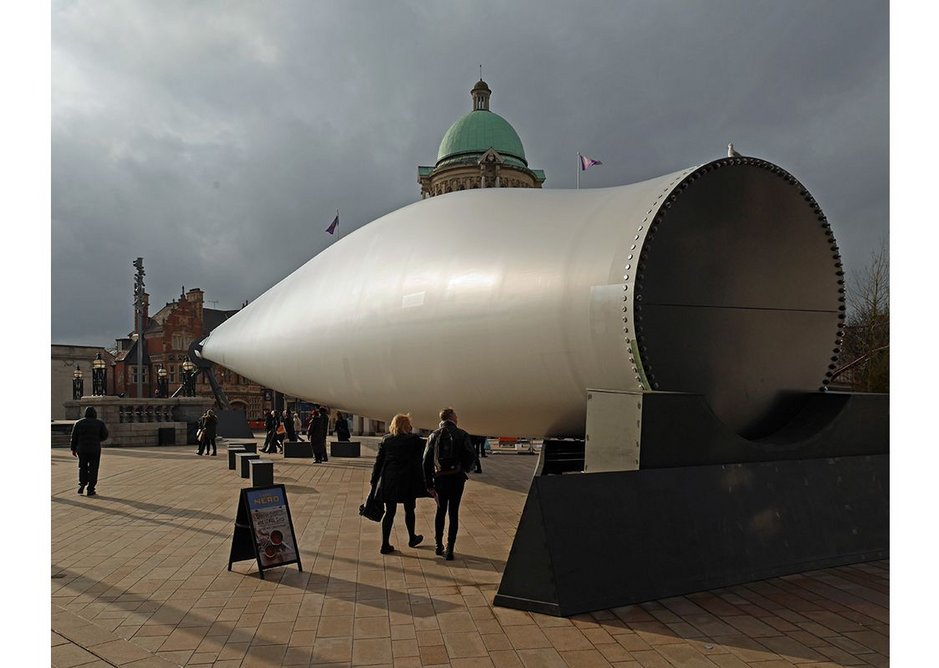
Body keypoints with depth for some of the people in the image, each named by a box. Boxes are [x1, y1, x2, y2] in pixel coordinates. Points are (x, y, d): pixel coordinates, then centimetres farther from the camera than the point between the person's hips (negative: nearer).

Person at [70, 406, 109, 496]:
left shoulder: (79, 423, 2)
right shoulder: (99, 423, -2)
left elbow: (74, 437, 3)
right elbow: (105, 435, 0)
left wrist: (73, 449, 11)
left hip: (82, 449, 2)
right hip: (95, 449, -2)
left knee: (83, 467, 22)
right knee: (93, 469, 4)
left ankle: (82, 484, 7)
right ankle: (90, 490, 3)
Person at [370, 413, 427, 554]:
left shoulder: (386, 440, 4)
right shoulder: (414, 440, -5)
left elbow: (378, 462, 4)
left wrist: (374, 481, 8)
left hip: (388, 481, 3)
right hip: (408, 482, -2)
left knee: (389, 512, 8)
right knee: (409, 510, 16)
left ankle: (385, 544, 9)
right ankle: (412, 539, 32)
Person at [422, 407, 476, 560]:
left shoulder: (434, 435, 3)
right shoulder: (462, 435, -4)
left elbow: (427, 461, -2)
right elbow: (471, 456, -10)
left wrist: (428, 484, 2)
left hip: (440, 479, 2)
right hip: (457, 478, -2)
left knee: (440, 511, 19)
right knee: (453, 513, 6)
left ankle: (438, 546, 24)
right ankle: (449, 550, 5)